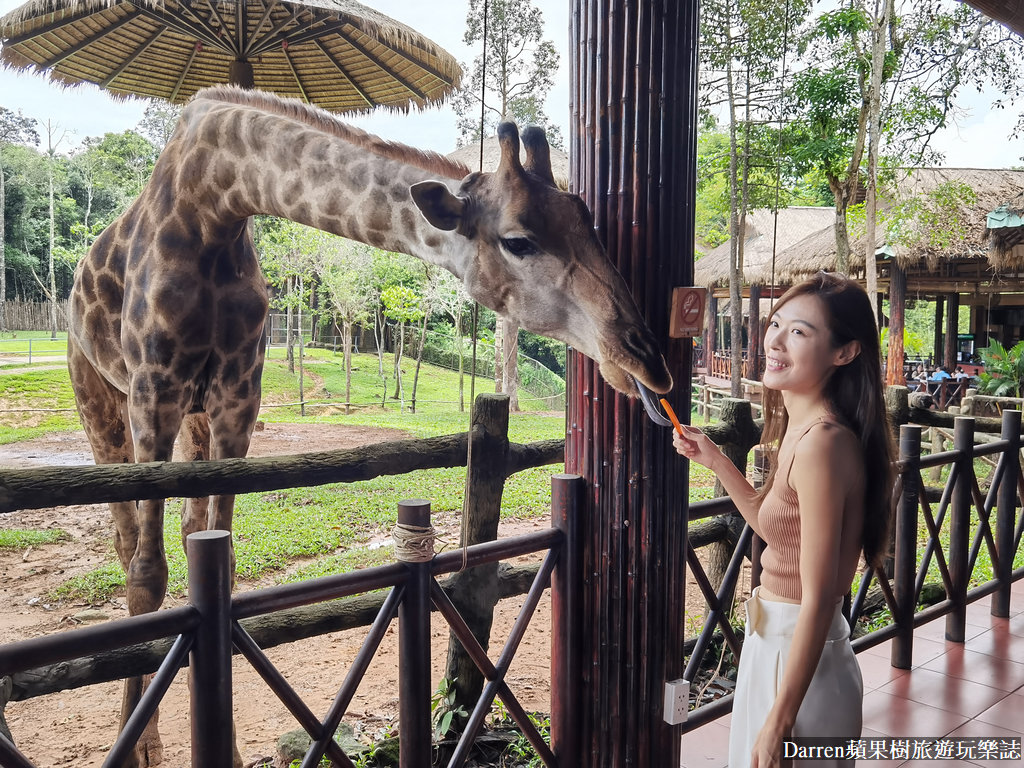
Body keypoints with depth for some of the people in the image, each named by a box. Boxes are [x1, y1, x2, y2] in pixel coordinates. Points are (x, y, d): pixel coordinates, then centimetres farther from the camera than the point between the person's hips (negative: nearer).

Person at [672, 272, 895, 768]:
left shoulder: (822, 443, -26)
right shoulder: (800, 428, 3)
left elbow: (818, 600, -25)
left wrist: (780, 720, -20)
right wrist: (714, 460, 10)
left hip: (799, 657, -9)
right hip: (773, 640, 9)